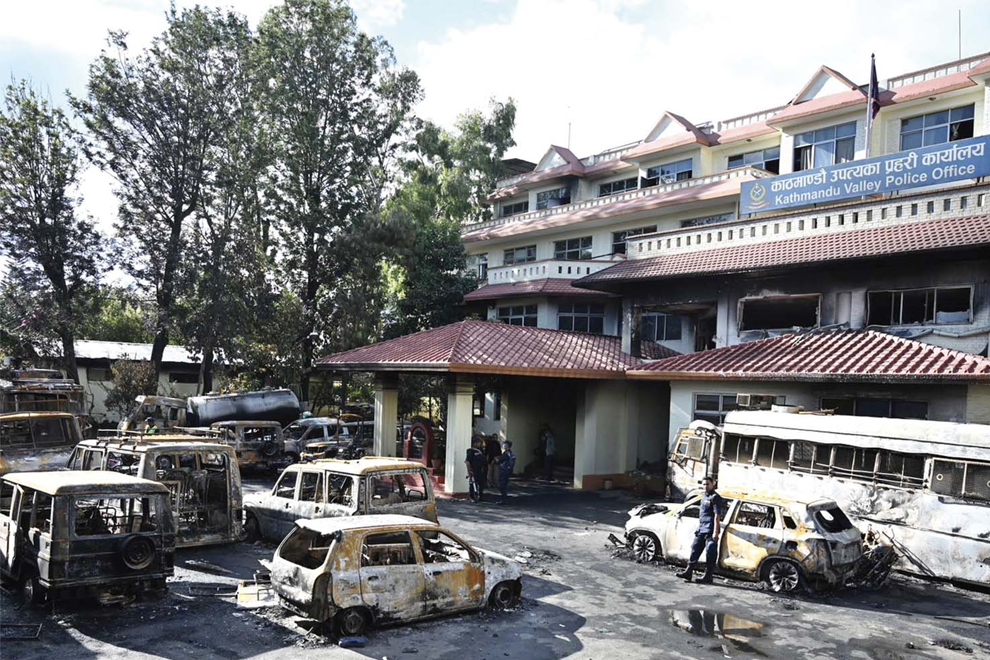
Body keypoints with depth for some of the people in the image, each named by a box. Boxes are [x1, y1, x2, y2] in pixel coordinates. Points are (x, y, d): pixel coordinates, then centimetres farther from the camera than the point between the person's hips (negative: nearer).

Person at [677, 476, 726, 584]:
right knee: (695, 549, 9)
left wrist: (715, 532, -19)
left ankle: (708, 576, 4)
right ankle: (688, 572, 13)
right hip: (701, 529, 9)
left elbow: (717, 516, -15)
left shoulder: (715, 498, -9)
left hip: (710, 530, -9)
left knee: (710, 554, -2)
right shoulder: (704, 496, 17)